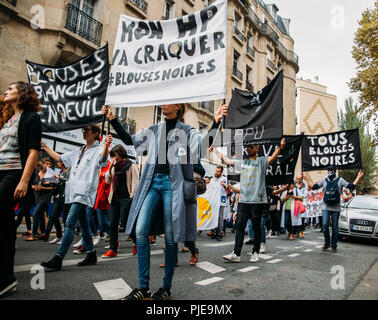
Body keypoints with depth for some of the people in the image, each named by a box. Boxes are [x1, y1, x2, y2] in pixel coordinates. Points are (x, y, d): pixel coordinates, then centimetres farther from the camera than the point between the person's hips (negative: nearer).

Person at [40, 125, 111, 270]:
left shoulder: (98, 149, -3)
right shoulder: (78, 151, 21)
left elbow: (103, 157, -27)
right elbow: (59, 157, 28)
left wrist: (106, 145, -48)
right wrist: (44, 146, 28)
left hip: (84, 192, -8)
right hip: (75, 192, 8)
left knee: (70, 223, -13)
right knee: (83, 224, 12)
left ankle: (58, 259, -10)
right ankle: (91, 254, 21)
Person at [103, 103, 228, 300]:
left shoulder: (187, 131, 5)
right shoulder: (154, 130, 18)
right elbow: (129, 140, 22)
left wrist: (215, 121, -23)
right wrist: (112, 119, 18)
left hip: (173, 183, -4)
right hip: (152, 181, 4)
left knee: (170, 236, 0)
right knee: (140, 231, -5)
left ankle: (166, 287, 16)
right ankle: (144, 287, 7)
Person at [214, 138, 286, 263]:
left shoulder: (261, 161, 3)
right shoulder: (242, 163, 16)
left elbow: (272, 158, -15)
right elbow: (227, 160, 25)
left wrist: (280, 146, -32)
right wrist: (215, 151, 30)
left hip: (257, 200, -4)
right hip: (243, 200, 4)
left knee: (256, 227, 6)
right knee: (240, 226, 0)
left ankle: (255, 253, 18)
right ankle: (236, 254, 3)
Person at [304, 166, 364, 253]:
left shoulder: (340, 180, 4)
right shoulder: (324, 180, 9)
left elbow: (352, 186, -1)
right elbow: (313, 187, 13)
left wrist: (358, 177, -7)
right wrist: (306, 179, 9)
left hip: (336, 208, -1)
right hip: (326, 207, 1)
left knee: (335, 228, 4)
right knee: (325, 225, -7)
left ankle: (334, 246, 16)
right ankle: (327, 243, 12)